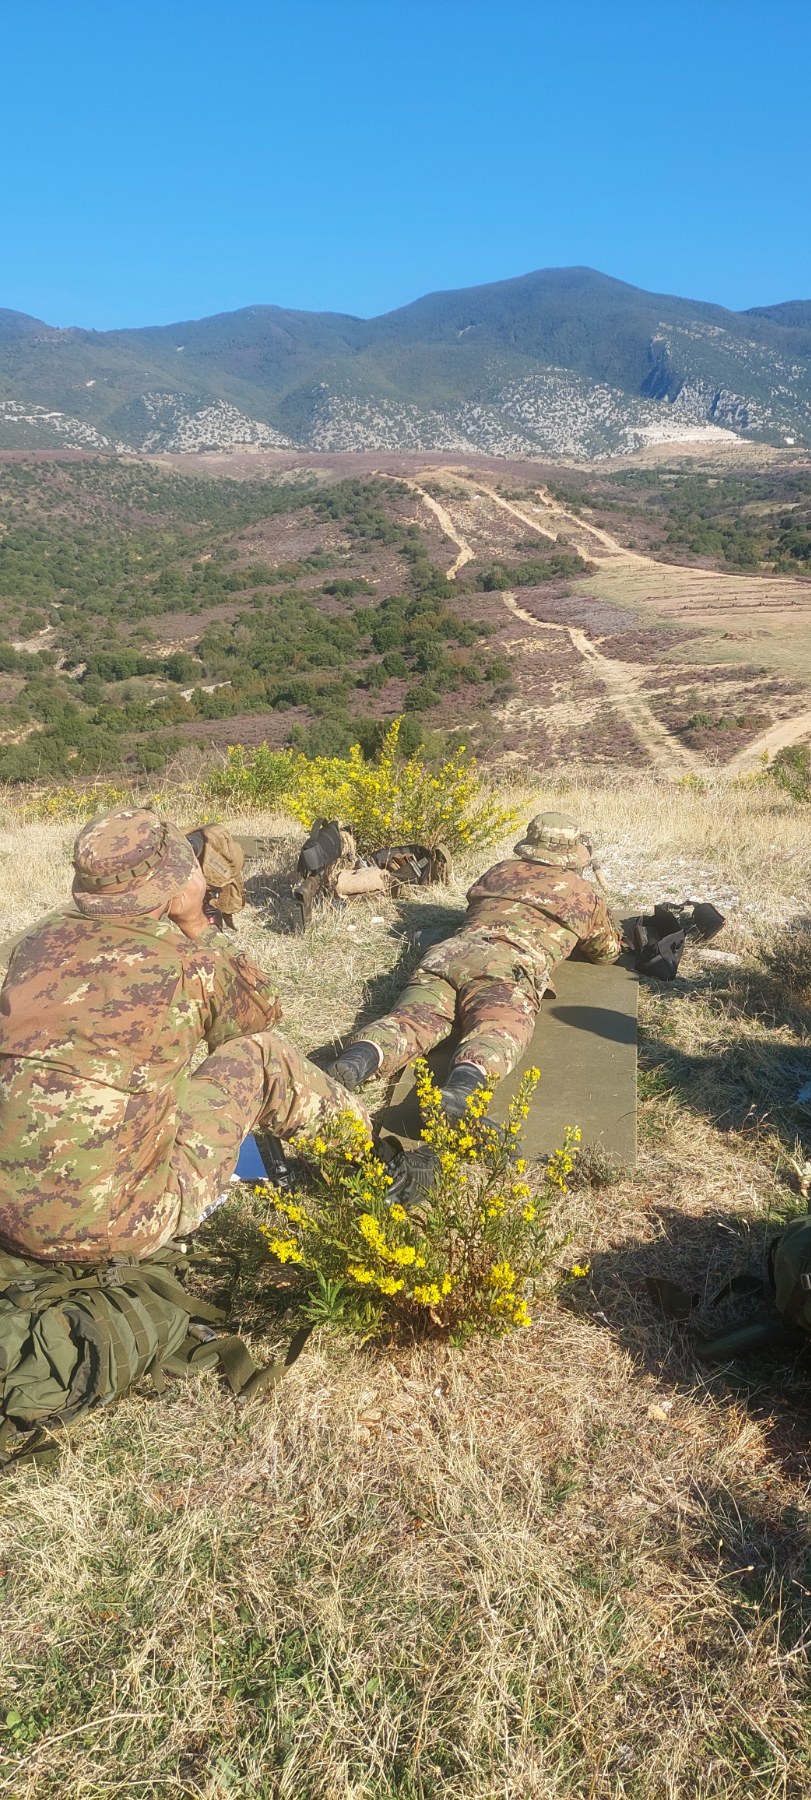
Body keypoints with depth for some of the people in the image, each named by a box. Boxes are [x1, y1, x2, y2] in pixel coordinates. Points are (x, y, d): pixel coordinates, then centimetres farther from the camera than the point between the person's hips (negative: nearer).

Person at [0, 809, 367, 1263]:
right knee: (262, 1054, 7)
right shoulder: (185, 964, -12)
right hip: (113, 1223, -5)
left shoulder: (41, 942, 2)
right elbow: (260, 1012, 10)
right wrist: (197, 924, 9)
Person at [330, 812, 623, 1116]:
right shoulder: (584, 894, 27)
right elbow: (608, 951, 43)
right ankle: (462, 1090, -60)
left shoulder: (499, 870, 34)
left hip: (449, 953, 4)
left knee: (413, 1019, -16)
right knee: (498, 1031, -28)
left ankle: (358, 1059, -47)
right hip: (510, 965, -4)